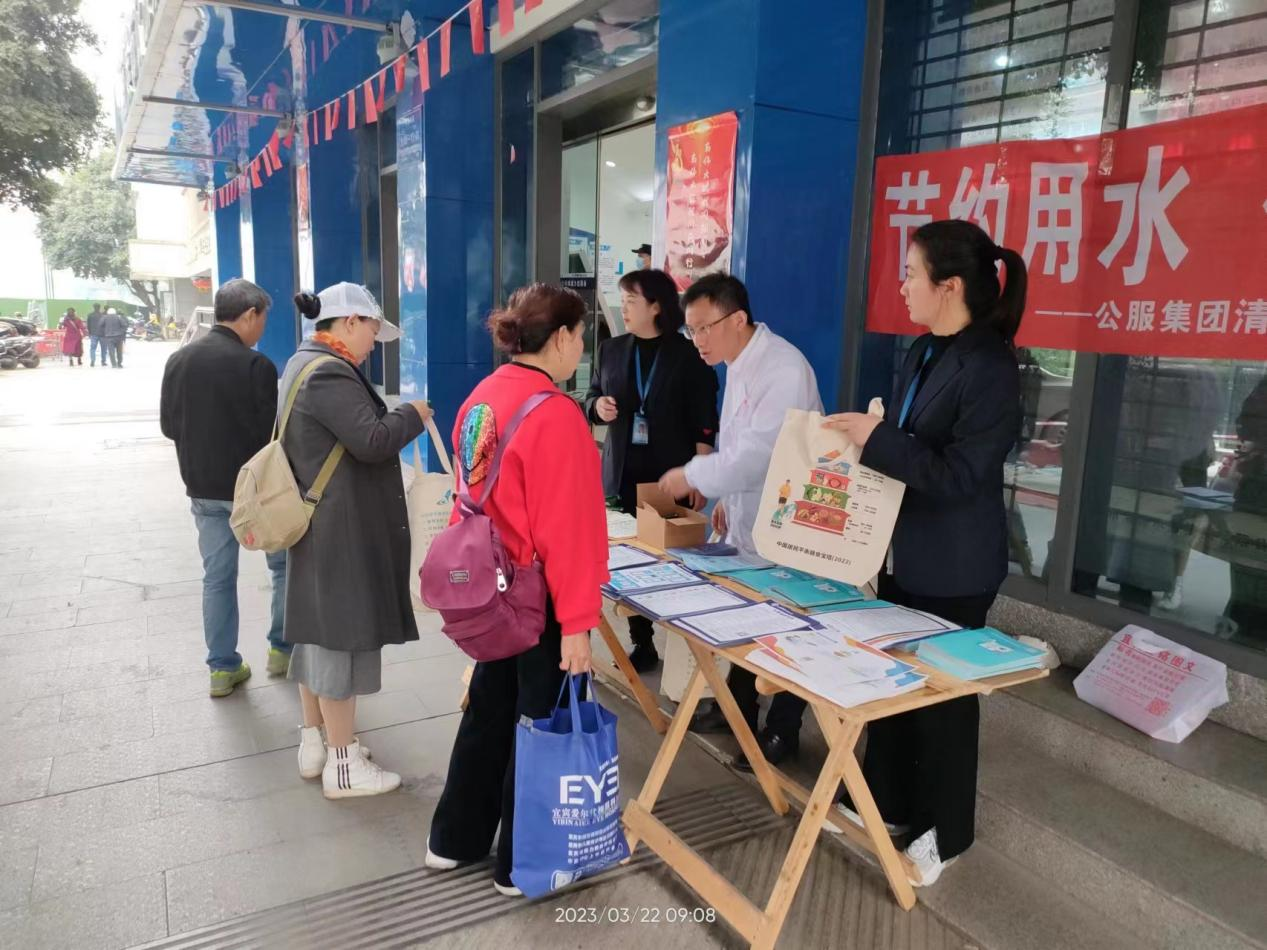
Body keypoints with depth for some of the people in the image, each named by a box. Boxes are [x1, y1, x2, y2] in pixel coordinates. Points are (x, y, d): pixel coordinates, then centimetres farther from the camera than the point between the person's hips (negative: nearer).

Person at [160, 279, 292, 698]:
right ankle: (282, 648, 23)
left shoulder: (178, 361, 2)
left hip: (203, 488, 6)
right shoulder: (255, 365, -18)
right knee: (285, 564, 14)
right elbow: (271, 431, -17)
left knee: (217, 577, 12)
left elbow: (169, 426, 7)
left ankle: (222, 667, 19)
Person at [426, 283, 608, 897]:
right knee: (539, 723, 9)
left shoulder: (480, 399, 4)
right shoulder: (554, 415, -22)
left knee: (489, 709, 22)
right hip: (538, 597, -8)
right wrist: (576, 620, -19)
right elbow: (564, 527, -23)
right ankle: (521, 866, 26)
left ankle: (454, 839, 38)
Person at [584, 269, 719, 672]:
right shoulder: (611, 350, 9)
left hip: (671, 475, -4)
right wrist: (598, 406, -5)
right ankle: (641, 643, 16)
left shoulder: (689, 354, -3)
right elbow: (592, 399, 19)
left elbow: (704, 424, -5)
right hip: (624, 474, 4)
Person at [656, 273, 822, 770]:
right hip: (746, 522, 9)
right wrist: (727, 499, 9)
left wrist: (691, 476, -20)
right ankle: (738, 706, 40)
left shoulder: (783, 370, -24)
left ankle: (782, 730, 26)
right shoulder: (738, 365, 5)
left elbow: (758, 453, -30)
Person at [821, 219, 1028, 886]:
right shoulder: (924, 352, 6)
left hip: (953, 568, -8)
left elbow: (958, 475, -24)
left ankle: (944, 832, 30)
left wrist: (874, 438, -24)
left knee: (942, 695, 8)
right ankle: (886, 802, 38)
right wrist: (865, 436, -1)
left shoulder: (990, 367, -21)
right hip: (905, 552, 8)